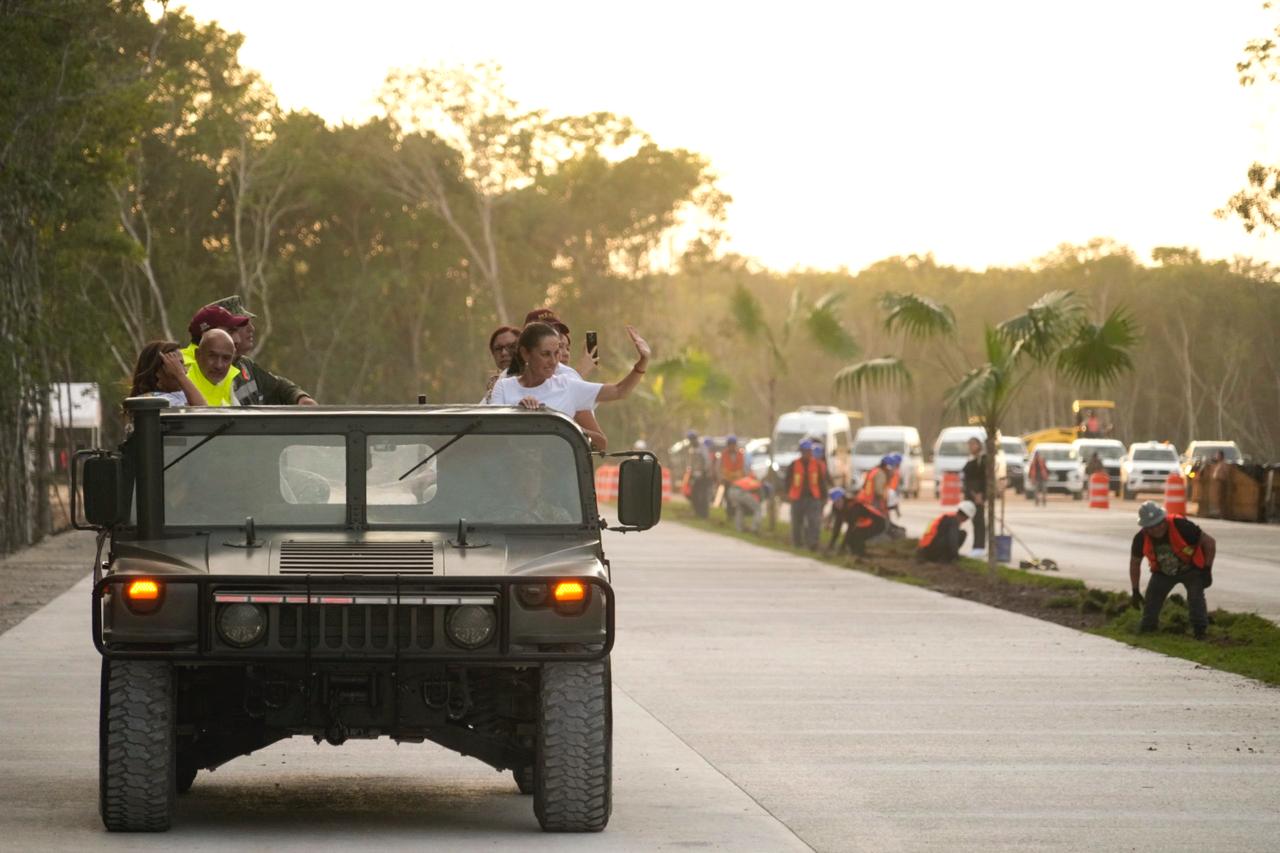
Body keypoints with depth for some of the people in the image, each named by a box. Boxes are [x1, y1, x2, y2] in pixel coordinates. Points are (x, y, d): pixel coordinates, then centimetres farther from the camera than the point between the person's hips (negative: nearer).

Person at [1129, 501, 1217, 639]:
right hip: (1163, 572, 3)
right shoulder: (1141, 538, -23)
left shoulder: (1181, 526, -35)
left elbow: (1209, 542, -22)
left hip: (1191, 569, -3)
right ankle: (1145, 632, 15)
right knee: (1151, 600, -7)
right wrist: (1135, 592, -1)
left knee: (1195, 597, -26)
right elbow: (1135, 563, -2)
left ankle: (1201, 632, -18)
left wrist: (1207, 570, -22)